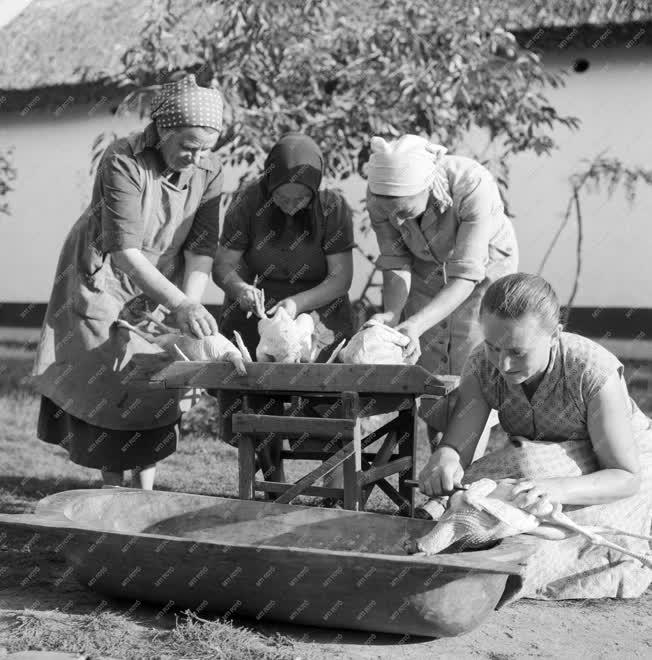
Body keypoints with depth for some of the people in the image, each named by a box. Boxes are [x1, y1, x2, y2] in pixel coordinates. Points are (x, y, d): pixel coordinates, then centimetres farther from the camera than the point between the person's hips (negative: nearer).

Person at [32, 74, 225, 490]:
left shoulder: (209, 171, -14)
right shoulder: (122, 163, -29)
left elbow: (202, 248, -16)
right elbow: (124, 251, -36)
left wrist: (190, 304, -32)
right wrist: (179, 304, -44)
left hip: (163, 285, 4)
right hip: (102, 279, -3)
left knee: (156, 385, 2)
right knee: (102, 381, -2)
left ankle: (147, 489, 12)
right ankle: (113, 491, 9)